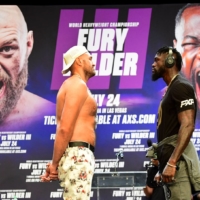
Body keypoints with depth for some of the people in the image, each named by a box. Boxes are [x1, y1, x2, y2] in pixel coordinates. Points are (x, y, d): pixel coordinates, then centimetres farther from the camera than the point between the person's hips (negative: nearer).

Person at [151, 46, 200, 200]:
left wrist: (171, 163, -25)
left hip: (178, 158, -10)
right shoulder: (172, 89, 24)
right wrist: (163, 167, 24)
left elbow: (187, 126, -18)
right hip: (173, 158, 10)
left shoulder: (180, 87, -7)